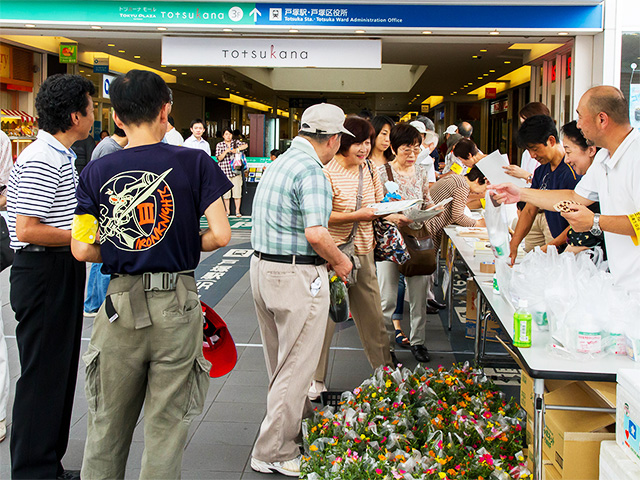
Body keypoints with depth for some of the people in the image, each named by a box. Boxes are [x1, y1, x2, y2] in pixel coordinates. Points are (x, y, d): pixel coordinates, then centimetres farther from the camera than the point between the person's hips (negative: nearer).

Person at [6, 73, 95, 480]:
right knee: (42, 374, -3)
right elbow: (27, 230, -23)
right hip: (43, 274, -11)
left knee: (61, 370, 15)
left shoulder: (62, 157, 16)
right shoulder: (40, 162, -18)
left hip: (64, 271, 11)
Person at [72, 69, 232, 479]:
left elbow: (83, 250, -2)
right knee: (167, 426, 9)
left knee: (107, 426, 16)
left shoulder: (97, 171, 0)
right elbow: (220, 235, -11)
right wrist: (184, 246, 7)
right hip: (176, 306, -2)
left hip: (121, 303, 2)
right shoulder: (194, 162, -6)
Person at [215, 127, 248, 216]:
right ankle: (227, 210, 11)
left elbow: (245, 145, -6)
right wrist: (226, 151, -14)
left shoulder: (236, 143, 10)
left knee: (237, 191, -4)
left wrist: (236, 149, -16)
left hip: (236, 171, 0)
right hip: (225, 171, 0)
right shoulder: (219, 145, 8)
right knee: (226, 192, -1)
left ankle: (237, 210, 5)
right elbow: (219, 158, 0)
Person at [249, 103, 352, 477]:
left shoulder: (279, 163, 12)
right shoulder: (312, 171, -17)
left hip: (263, 267, 10)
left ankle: (299, 423, 38)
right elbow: (316, 233, -27)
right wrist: (341, 261, -10)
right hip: (298, 278, -10)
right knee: (296, 367, 1)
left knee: (283, 362, 21)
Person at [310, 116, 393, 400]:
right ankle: (316, 380, 16)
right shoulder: (328, 172, -14)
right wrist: (357, 215, -22)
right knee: (325, 317, 2)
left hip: (363, 253, 6)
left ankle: (384, 369, 29)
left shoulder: (369, 169, 7)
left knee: (372, 315, 14)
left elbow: (378, 203, 18)